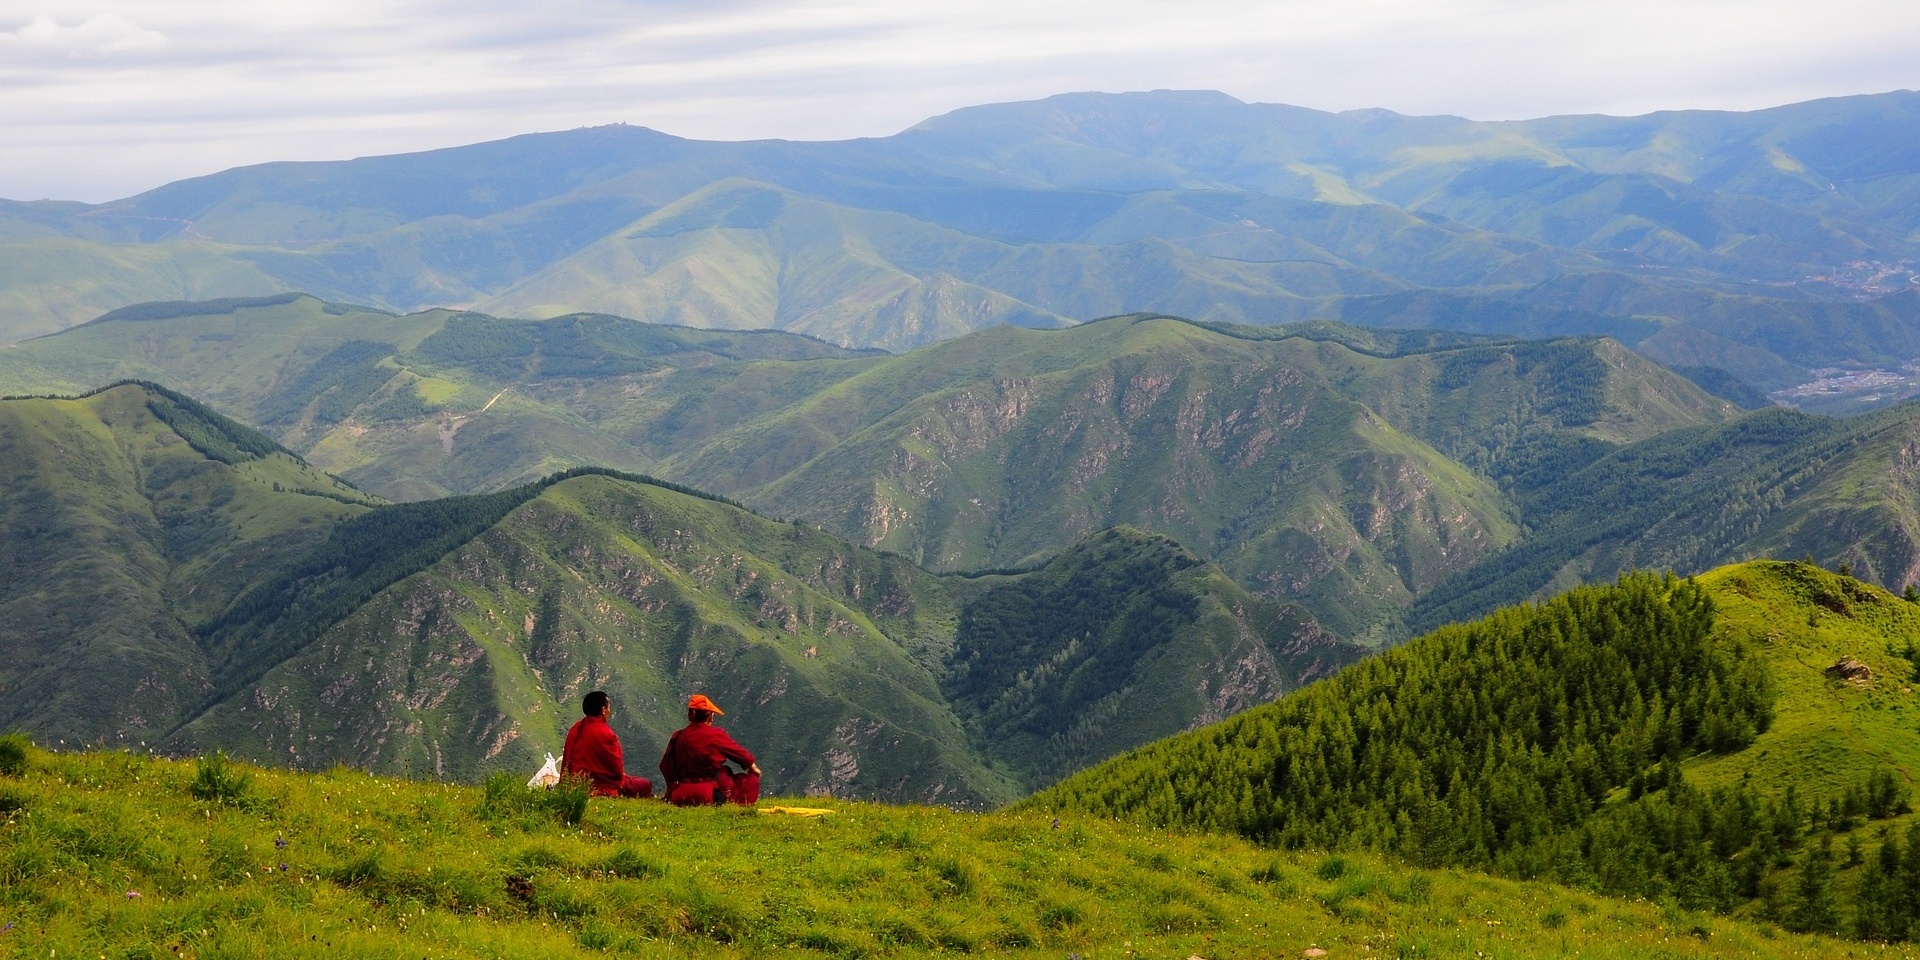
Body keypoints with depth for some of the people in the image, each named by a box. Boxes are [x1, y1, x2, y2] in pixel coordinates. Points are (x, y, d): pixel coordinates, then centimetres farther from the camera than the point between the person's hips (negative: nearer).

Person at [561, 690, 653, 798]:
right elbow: (617, 769, -9)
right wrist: (621, 776, 12)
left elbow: (566, 761, 11)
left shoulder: (575, 729, 5)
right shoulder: (605, 734, -18)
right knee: (646, 785, 4)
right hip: (601, 788, -8)